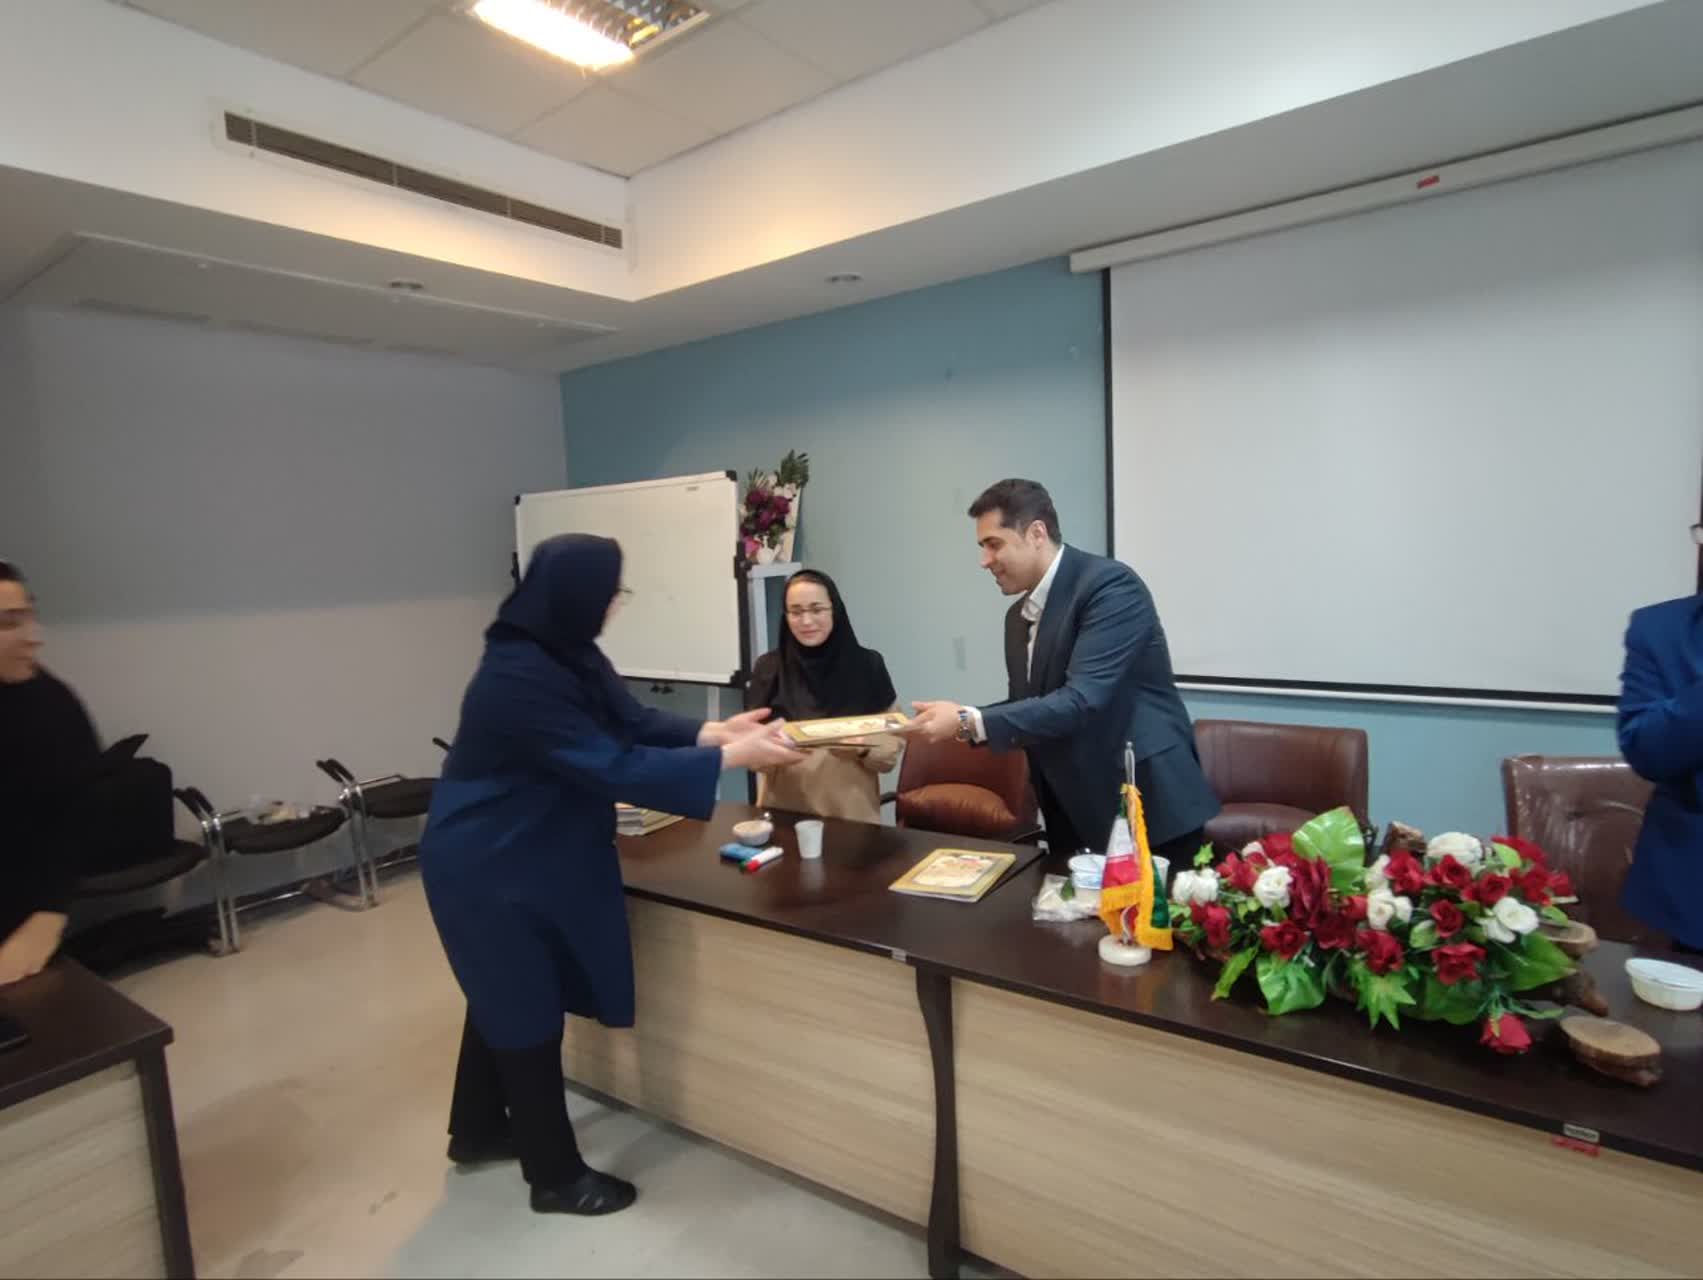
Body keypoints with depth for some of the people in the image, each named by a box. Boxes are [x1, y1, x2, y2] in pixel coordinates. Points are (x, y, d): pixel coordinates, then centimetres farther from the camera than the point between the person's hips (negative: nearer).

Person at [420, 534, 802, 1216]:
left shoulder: (568, 654, -1)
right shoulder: (518, 679, -31)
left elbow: (633, 721, 3)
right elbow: (613, 766, -32)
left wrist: (712, 730, -12)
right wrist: (731, 758, -29)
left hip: (526, 855, 9)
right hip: (489, 866, -9)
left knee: (506, 996, 23)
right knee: (528, 1008, 5)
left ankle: (479, 1130, 45)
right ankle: (556, 1175, 24)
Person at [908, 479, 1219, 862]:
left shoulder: (1110, 585, -17)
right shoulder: (1019, 615, 9)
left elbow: (1081, 701, -27)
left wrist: (969, 721, -27)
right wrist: (961, 721, -2)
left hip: (1147, 807, -7)